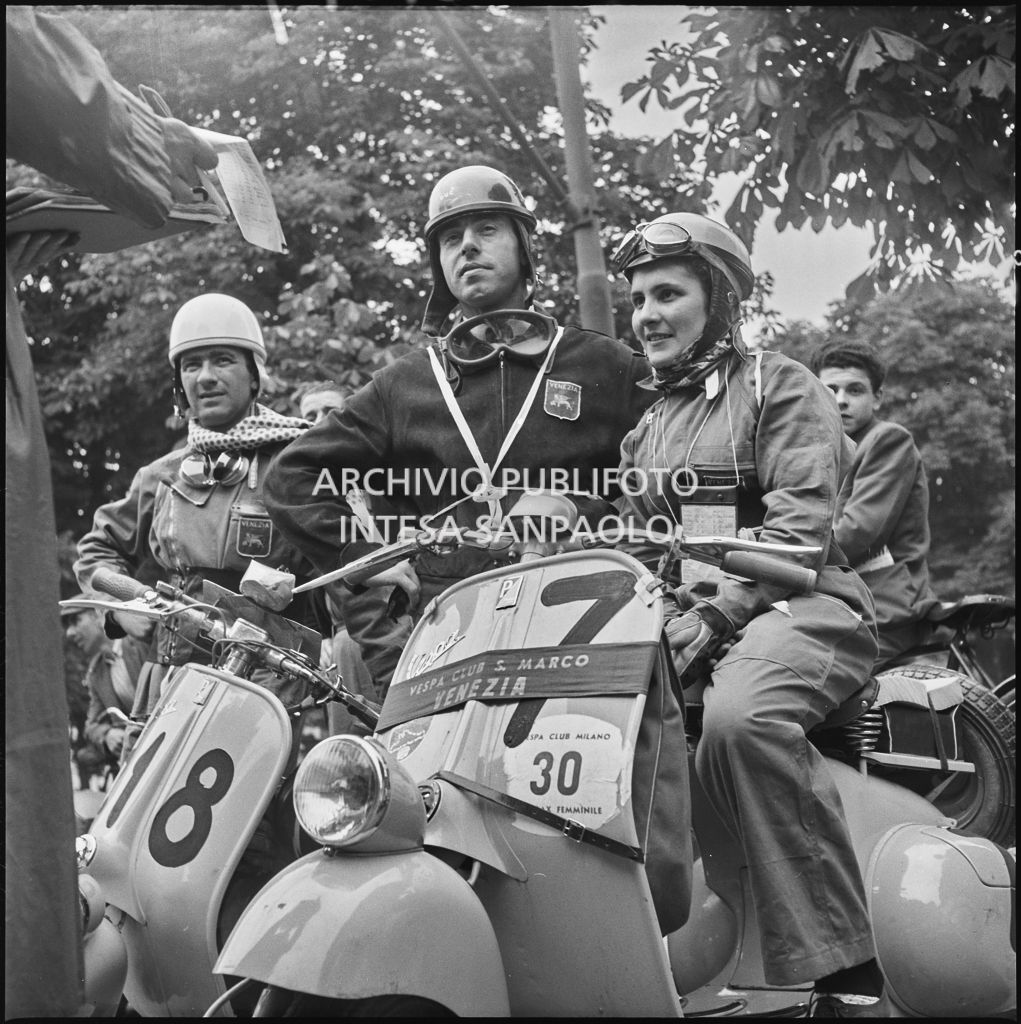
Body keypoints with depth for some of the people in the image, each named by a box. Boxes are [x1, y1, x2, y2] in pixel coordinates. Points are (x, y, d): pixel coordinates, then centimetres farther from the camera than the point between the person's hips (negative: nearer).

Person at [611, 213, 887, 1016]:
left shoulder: (780, 388, 7)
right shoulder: (645, 432, 28)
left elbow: (800, 524, -8)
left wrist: (712, 617, -20)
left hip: (797, 605, -7)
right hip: (679, 622, 7)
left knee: (739, 718, -38)